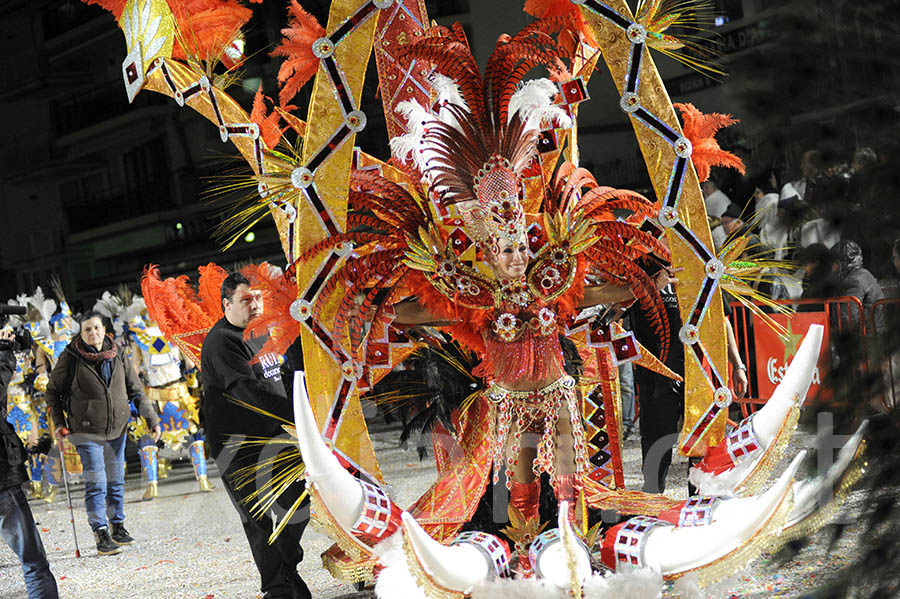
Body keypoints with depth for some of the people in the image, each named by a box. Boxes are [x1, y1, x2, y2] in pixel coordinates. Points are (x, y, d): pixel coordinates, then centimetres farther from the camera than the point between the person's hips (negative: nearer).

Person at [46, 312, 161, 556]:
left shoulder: (117, 356, 1)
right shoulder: (71, 357, -9)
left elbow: (136, 391, 8)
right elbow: (53, 391, 1)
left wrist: (152, 418, 2)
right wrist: (58, 422, -8)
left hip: (117, 429, 4)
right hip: (87, 431, -4)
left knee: (116, 481, 14)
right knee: (96, 483, -7)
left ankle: (118, 527, 28)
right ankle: (101, 535, 1)